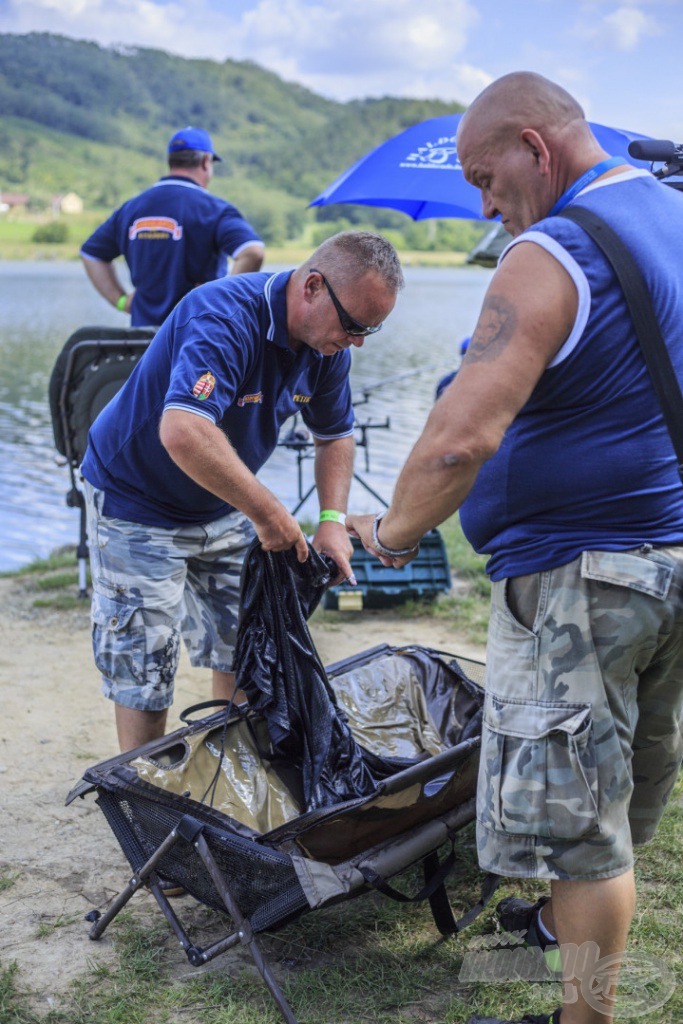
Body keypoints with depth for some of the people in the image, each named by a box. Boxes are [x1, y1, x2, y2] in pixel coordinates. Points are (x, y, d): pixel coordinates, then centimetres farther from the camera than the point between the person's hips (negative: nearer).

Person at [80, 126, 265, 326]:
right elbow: (252, 252, -23)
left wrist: (121, 300, 15)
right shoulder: (213, 208, -7)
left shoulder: (131, 208, 12)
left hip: (143, 328, 5)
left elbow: (90, 253, 21)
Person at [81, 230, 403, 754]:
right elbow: (183, 433, -47)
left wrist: (333, 519, -8)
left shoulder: (328, 344, -8)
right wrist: (268, 513, -40)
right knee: (144, 671, -2)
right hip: (137, 503, -7)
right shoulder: (225, 317, -33)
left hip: (225, 508, 7)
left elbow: (336, 434, 7)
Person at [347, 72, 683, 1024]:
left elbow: (461, 437, -30)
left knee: (573, 814, 4)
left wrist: (393, 530, -13)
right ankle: (586, 922, 47)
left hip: (581, 573, -9)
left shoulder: (550, 258, -20)